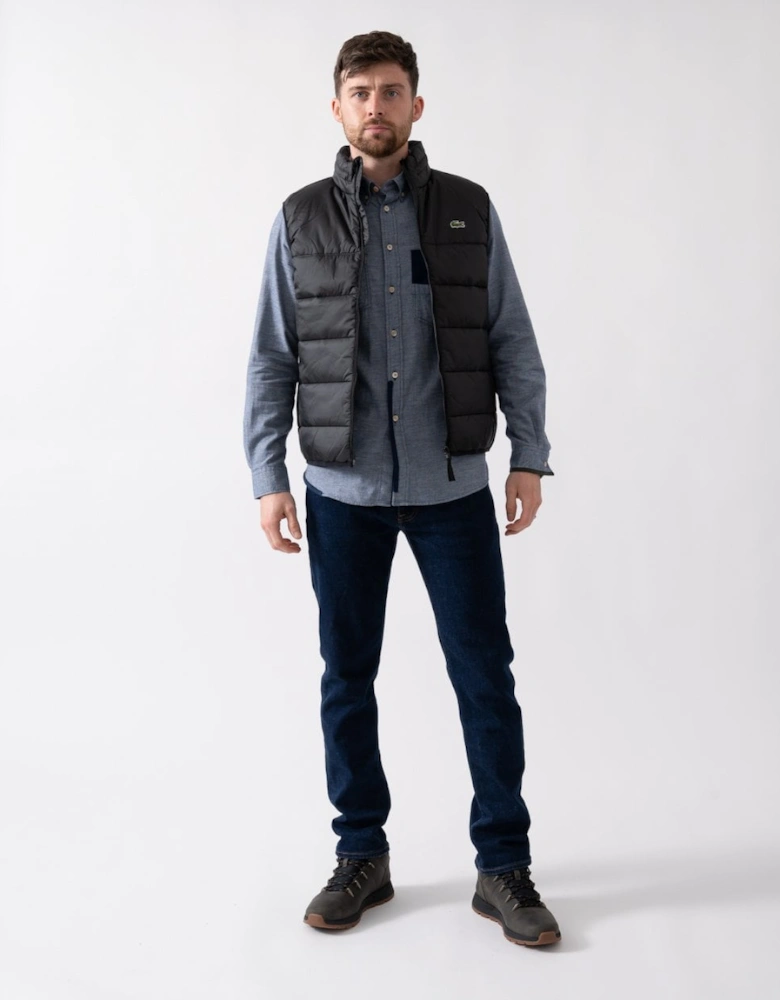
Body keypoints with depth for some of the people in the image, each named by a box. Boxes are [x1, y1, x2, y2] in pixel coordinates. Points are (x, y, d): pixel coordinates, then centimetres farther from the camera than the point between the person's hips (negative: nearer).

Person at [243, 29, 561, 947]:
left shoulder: (469, 211, 3)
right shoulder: (300, 220, 3)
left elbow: (513, 345, 4)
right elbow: (270, 361, 2)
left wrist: (529, 457, -5)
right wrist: (267, 478, -5)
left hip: (452, 487, 0)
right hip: (344, 491, 1)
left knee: (485, 676, 2)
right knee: (347, 677, 9)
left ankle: (504, 869, 16)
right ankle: (361, 857, 25)